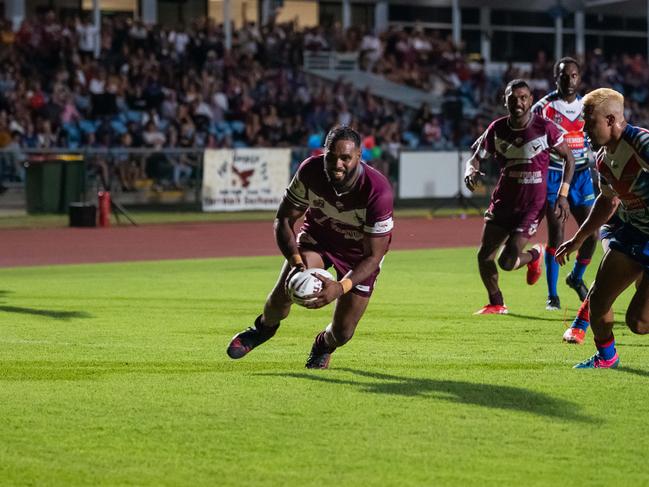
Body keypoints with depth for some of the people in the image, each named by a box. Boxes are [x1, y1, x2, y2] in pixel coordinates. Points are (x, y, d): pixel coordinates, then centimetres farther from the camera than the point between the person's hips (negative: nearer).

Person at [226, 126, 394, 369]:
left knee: (341, 333, -2)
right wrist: (295, 261, -33)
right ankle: (264, 327, 16)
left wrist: (341, 287, -45)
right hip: (318, 235, 2)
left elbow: (374, 255, -29)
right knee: (283, 293, -21)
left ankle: (324, 346, 38)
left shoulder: (378, 191, -37)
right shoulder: (310, 171, -28)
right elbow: (283, 219, -15)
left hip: (359, 253, -2)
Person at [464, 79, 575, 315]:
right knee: (484, 257, 0)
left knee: (507, 262, -13)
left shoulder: (544, 128, -12)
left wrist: (563, 194, -8)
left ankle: (534, 255, 22)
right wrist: (471, 172, -21)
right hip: (503, 202, 4)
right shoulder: (497, 129, -4)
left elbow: (569, 158, -2)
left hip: (532, 205, -4)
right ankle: (496, 304, 24)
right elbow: (476, 157, 3)